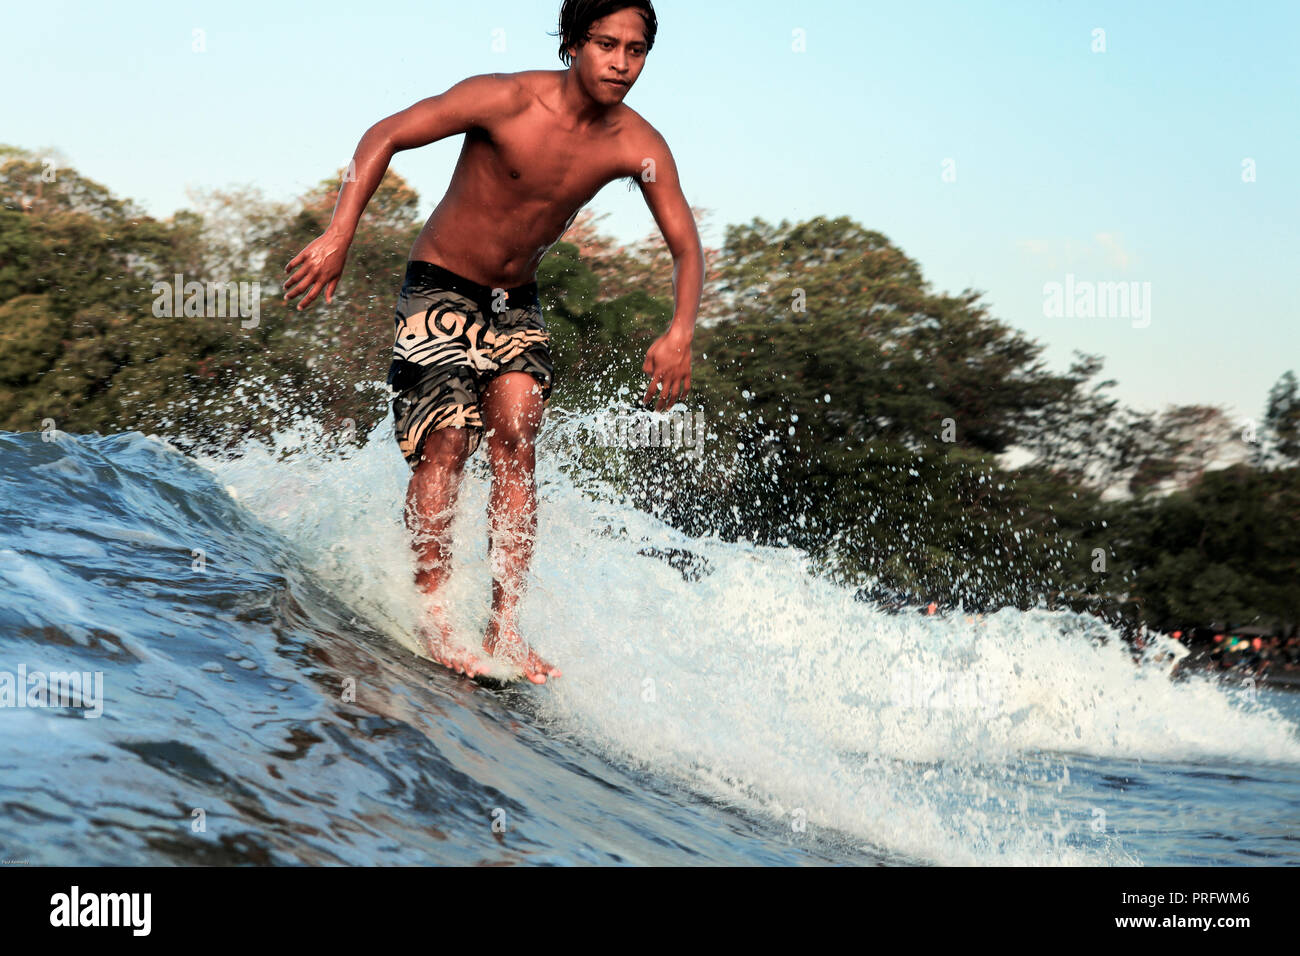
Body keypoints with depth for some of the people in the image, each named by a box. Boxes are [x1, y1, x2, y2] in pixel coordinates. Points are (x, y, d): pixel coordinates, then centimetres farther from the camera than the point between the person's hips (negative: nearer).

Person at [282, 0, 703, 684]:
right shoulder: (507, 100, -21)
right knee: (446, 443, -15)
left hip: (516, 301, 4)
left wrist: (680, 333, -24)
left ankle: (504, 625, -13)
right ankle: (434, 617, -11)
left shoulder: (638, 147, -10)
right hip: (439, 288, -3)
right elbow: (385, 137, -17)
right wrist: (339, 236, -26)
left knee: (515, 435, -14)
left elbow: (686, 248, -6)